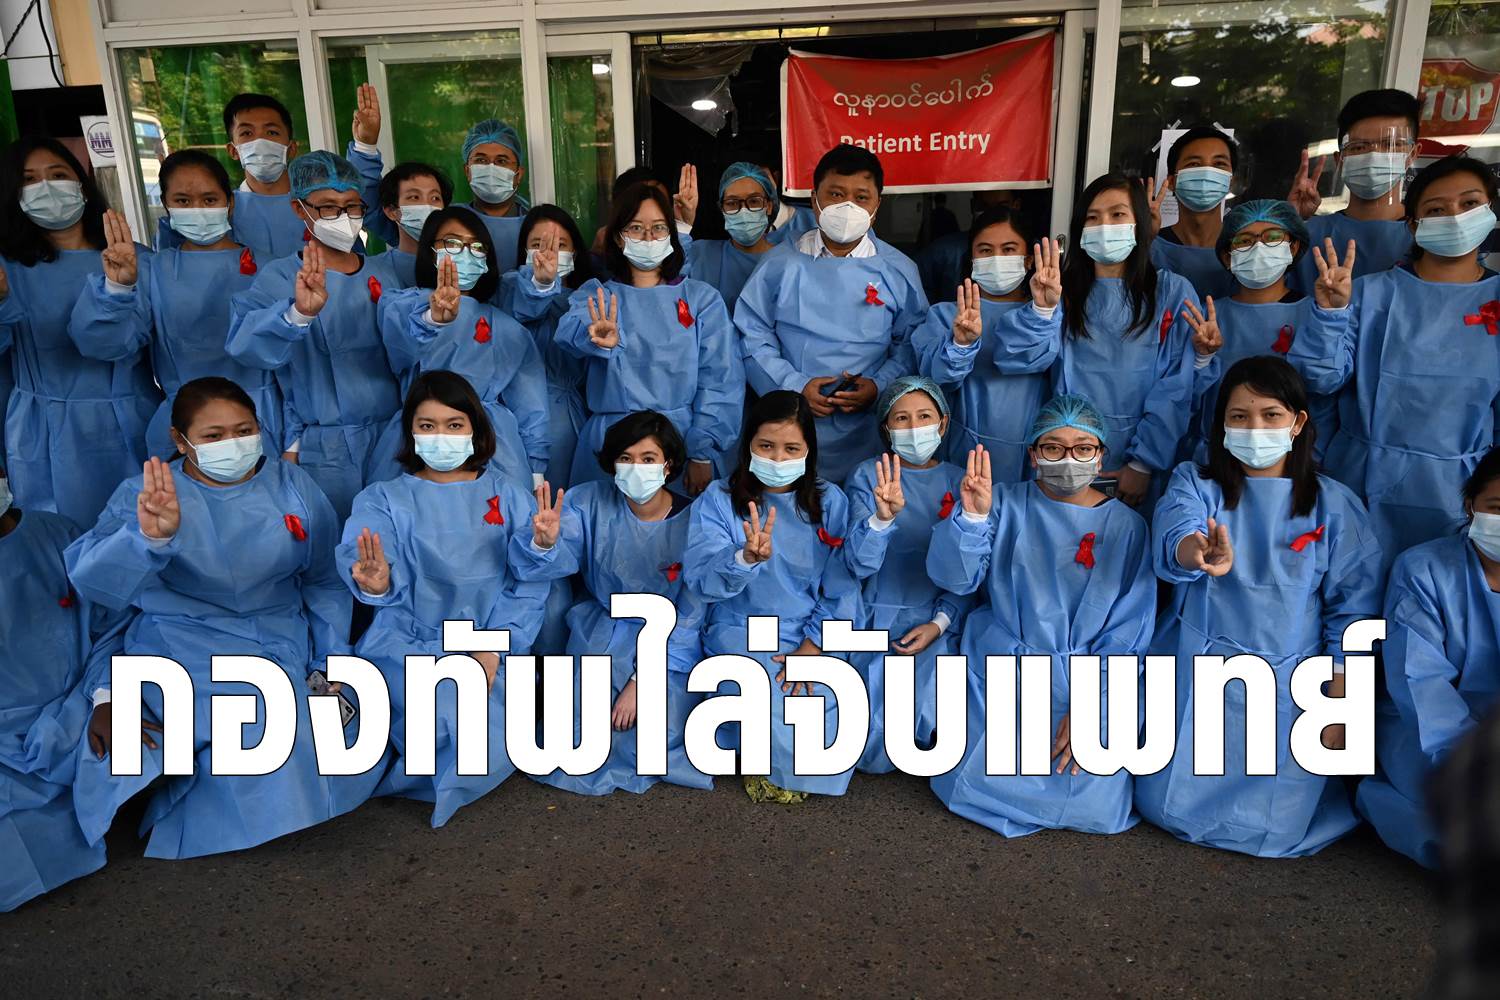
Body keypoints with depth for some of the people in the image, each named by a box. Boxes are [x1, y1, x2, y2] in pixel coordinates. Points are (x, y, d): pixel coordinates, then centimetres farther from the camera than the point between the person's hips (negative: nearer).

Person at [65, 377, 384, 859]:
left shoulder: (293, 487, 2)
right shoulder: (143, 495, -4)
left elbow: (325, 582, 10)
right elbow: (92, 579, -22)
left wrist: (333, 660, 0)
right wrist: (148, 536, -43)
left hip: (284, 642, 4)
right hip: (184, 647, -3)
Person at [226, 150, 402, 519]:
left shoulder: (382, 275, 5)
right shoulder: (280, 278, -7)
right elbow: (245, 344, -25)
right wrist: (298, 313, -43)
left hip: (396, 435, 4)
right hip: (328, 450, -3)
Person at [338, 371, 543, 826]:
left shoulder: (509, 498, 5)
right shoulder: (384, 499, 2)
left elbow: (529, 584, -1)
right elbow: (362, 561, -19)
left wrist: (494, 647, -14)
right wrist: (375, 585, -44)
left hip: (491, 643, 2)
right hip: (409, 642, -2)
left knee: (501, 739, -20)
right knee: (452, 726, -28)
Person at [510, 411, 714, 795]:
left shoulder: (692, 522, -13)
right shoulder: (591, 502, -9)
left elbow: (688, 615, -11)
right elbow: (561, 559, -21)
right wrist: (545, 542, -45)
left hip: (671, 641, -1)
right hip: (602, 630, 1)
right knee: (584, 732, -17)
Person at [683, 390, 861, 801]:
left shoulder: (830, 502, 2)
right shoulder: (718, 500, -3)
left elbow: (842, 586, -2)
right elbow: (701, 579, -17)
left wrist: (812, 647, -14)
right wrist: (747, 558, -37)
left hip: (814, 635, 2)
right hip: (741, 632, -2)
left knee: (842, 711, -21)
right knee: (777, 715, -27)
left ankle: (780, 767, 12)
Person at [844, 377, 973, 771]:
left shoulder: (959, 481, 4)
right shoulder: (869, 477, -3)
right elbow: (861, 564, -15)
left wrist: (939, 623, -11)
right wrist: (883, 516, -33)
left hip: (939, 623, 2)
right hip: (879, 620, -1)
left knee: (931, 727, -18)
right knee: (876, 756, -9)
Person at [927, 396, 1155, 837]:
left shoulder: (1126, 526, 0)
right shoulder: (1006, 503, -1)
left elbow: (1127, 632, -2)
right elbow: (954, 576, -11)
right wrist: (973, 515, -29)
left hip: (1090, 683, 1)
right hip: (1003, 672, 0)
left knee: (1095, 809, -11)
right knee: (982, 788, -11)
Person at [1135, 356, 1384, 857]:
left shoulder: (1333, 505, -1)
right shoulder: (1195, 483, -2)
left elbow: (1351, 610, 1)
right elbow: (1173, 533, -25)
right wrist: (1198, 553, -50)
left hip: (1289, 683, 0)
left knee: (1276, 827, -5)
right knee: (1170, 809, -2)